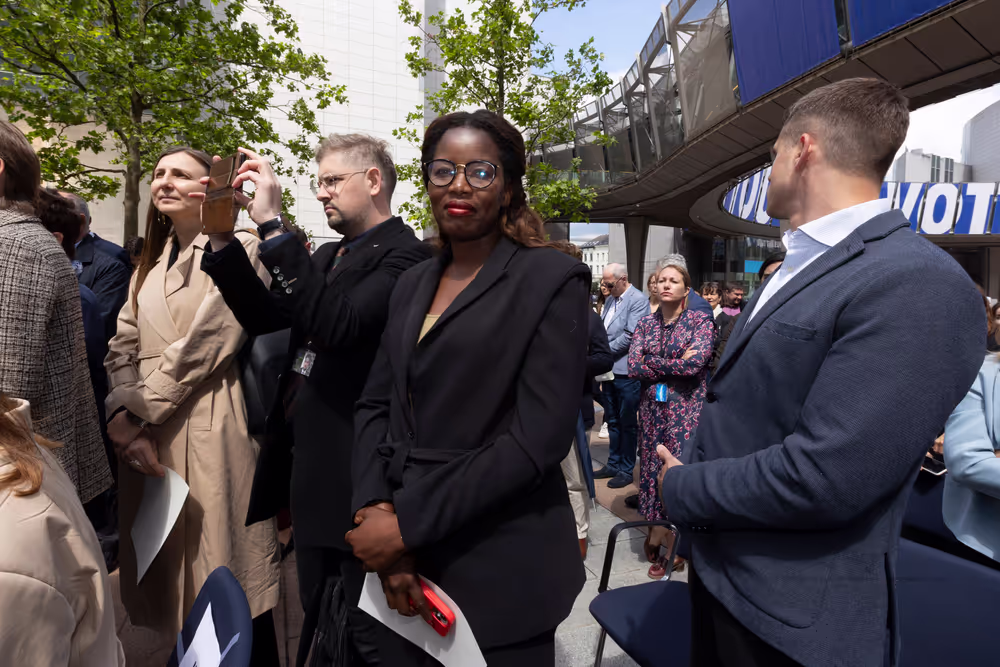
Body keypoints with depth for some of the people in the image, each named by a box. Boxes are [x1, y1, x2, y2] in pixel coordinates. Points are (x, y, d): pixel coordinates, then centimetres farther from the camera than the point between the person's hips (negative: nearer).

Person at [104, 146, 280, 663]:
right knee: (168, 568, 16)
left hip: (209, 434, -7)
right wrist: (122, 416, -7)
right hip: (147, 439, 7)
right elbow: (123, 348, 9)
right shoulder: (152, 264, 17)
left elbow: (201, 347, -14)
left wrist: (136, 415, -9)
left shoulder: (237, 251, -7)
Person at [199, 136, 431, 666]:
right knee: (318, 621, 25)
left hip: (354, 476, -8)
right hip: (309, 467, 9)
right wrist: (222, 237, 1)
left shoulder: (403, 254, -14)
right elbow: (264, 316, 11)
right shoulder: (329, 256, 14)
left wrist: (273, 225, -26)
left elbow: (337, 323, -29)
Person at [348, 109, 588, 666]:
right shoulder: (413, 285, 9)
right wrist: (377, 510, -10)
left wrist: (407, 524, -17)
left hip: (500, 569, -5)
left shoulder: (551, 279, -10)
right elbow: (376, 405, 7)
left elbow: (537, 439, -17)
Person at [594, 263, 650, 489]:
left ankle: (626, 469, 17)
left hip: (626, 372, -8)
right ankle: (613, 464, 29)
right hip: (609, 369, 8)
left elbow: (629, 336, -19)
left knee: (627, 423, 5)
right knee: (612, 420, 17)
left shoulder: (638, 300, -11)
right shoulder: (611, 299, 13)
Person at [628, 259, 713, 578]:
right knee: (653, 468, 7)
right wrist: (676, 364, -9)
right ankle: (661, 542, 23)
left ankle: (659, 540, 15)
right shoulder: (646, 323, 8)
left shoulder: (700, 319, -1)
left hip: (687, 409, -3)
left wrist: (653, 364, -8)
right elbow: (634, 366, -4)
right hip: (652, 409, 3)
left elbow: (696, 362, -16)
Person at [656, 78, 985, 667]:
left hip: (793, 611, -7)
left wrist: (683, 489, -14)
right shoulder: (798, 268, 7)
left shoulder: (921, 286, -23)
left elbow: (821, 480, -28)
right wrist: (694, 479, 0)